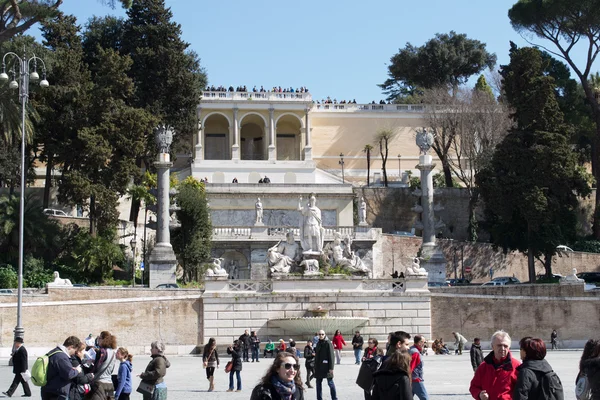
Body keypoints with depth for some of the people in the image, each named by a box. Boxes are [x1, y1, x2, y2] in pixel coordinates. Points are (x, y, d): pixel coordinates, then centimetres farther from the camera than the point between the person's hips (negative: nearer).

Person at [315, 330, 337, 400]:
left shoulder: (328, 343, -8)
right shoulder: (318, 343, 11)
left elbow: (331, 356, -12)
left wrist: (331, 368, -16)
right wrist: (315, 367, 15)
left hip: (326, 367, -6)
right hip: (319, 367, 6)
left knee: (330, 383, -2)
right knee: (318, 383, 9)